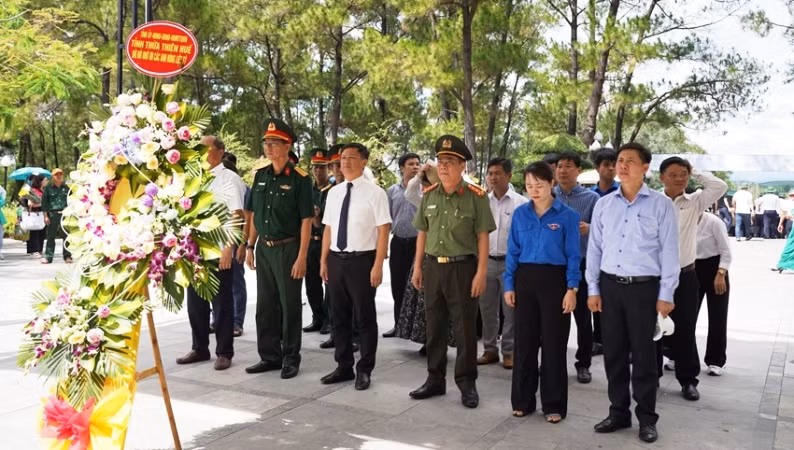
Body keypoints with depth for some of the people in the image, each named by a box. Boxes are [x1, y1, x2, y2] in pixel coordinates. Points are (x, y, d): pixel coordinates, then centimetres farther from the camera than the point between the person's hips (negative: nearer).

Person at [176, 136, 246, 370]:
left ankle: (224, 352, 15)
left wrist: (228, 248, -20)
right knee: (195, 302, 14)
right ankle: (199, 348, 28)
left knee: (221, 303, 4)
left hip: (219, 251, -7)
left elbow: (237, 216, -13)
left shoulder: (229, 179, -7)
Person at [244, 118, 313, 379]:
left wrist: (301, 257, -16)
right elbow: (254, 214, 13)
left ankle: (290, 358, 18)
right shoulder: (260, 175, 7)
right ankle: (269, 356, 24)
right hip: (264, 248, 6)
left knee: (290, 305, 4)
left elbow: (306, 220, -12)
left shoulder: (300, 179, -10)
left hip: (288, 248, -5)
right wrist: (250, 246, 9)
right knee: (265, 305, 12)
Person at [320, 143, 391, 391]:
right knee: (339, 316, 14)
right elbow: (328, 229, 13)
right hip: (336, 259, 6)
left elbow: (383, 231, -10)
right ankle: (344, 367, 28)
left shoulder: (374, 192, -8)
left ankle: (364, 370, 20)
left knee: (365, 317, 6)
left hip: (362, 260, -6)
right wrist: (324, 261, 10)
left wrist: (377, 266, -15)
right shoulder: (334, 192, 10)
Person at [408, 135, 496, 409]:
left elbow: (482, 237, -8)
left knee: (465, 328, 3)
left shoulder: (475, 196, -7)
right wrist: (418, 267, 9)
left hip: (463, 267, -5)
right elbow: (422, 232, 12)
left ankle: (467, 383, 16)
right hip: (433, 266, 5)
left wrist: (481, 273, -12)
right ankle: (435, 379, 25)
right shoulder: (429, 195, 7)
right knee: (434, 326, 12)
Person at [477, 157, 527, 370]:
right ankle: (490, 349, 22)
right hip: (487, 261, 4)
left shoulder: (520, 202, -5)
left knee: (510, 309, 4)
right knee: (487, 309, 10)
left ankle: (509, 351, 15)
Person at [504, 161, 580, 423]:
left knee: (553, 343, 4)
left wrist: (571, 289, -10)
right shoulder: (520, 214, 5)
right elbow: (513, 252, 7)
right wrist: (509, 284, 2)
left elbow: (573, 255, -4)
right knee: (524, 341, 9)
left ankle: (554, 405, 16)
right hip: (525, 279, 3)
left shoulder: (567, 216, -3)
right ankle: (522, 400, 21)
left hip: (554, 280, -3)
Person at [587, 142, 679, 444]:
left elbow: (669, 251, -3)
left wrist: (666, 294, -6)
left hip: (644, 287, -3)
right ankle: (618, 412, 23)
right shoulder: (603, 204, 7)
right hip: (610, 285, 3)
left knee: (643, 354, 4)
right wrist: (593, 289, 5)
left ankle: (647, 418, 18)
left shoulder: (661, 204, -3)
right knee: (613, 352, 9)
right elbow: (594, 248, 9)